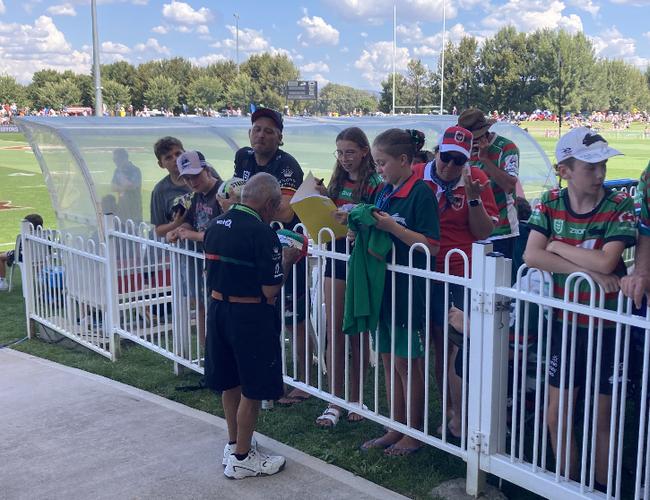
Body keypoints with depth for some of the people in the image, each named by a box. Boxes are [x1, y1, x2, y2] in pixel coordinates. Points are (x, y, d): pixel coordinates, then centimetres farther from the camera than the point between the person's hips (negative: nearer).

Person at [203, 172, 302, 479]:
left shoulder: (216, 225, 5)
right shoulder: (262, 233, -19)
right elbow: (271, 291, -19)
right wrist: (287, 260, -2)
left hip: (217, 308, 8)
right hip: (250, 315, -8)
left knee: (229, 382, 20)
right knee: (252, 389, 6)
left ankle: (234, 443, 35)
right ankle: (241, 458, 16)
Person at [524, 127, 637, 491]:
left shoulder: (620, 207, -13)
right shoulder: (551, 203, -3)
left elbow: (606, 262, -26)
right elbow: (532, 256, -16)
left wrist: (557, 246, -14)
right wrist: (589, 270, -22)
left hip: (608, 327, -3)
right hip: (565, 322, 3)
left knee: (604, 416, 11)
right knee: (557, 414, 11)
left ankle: (602, 487, 31)